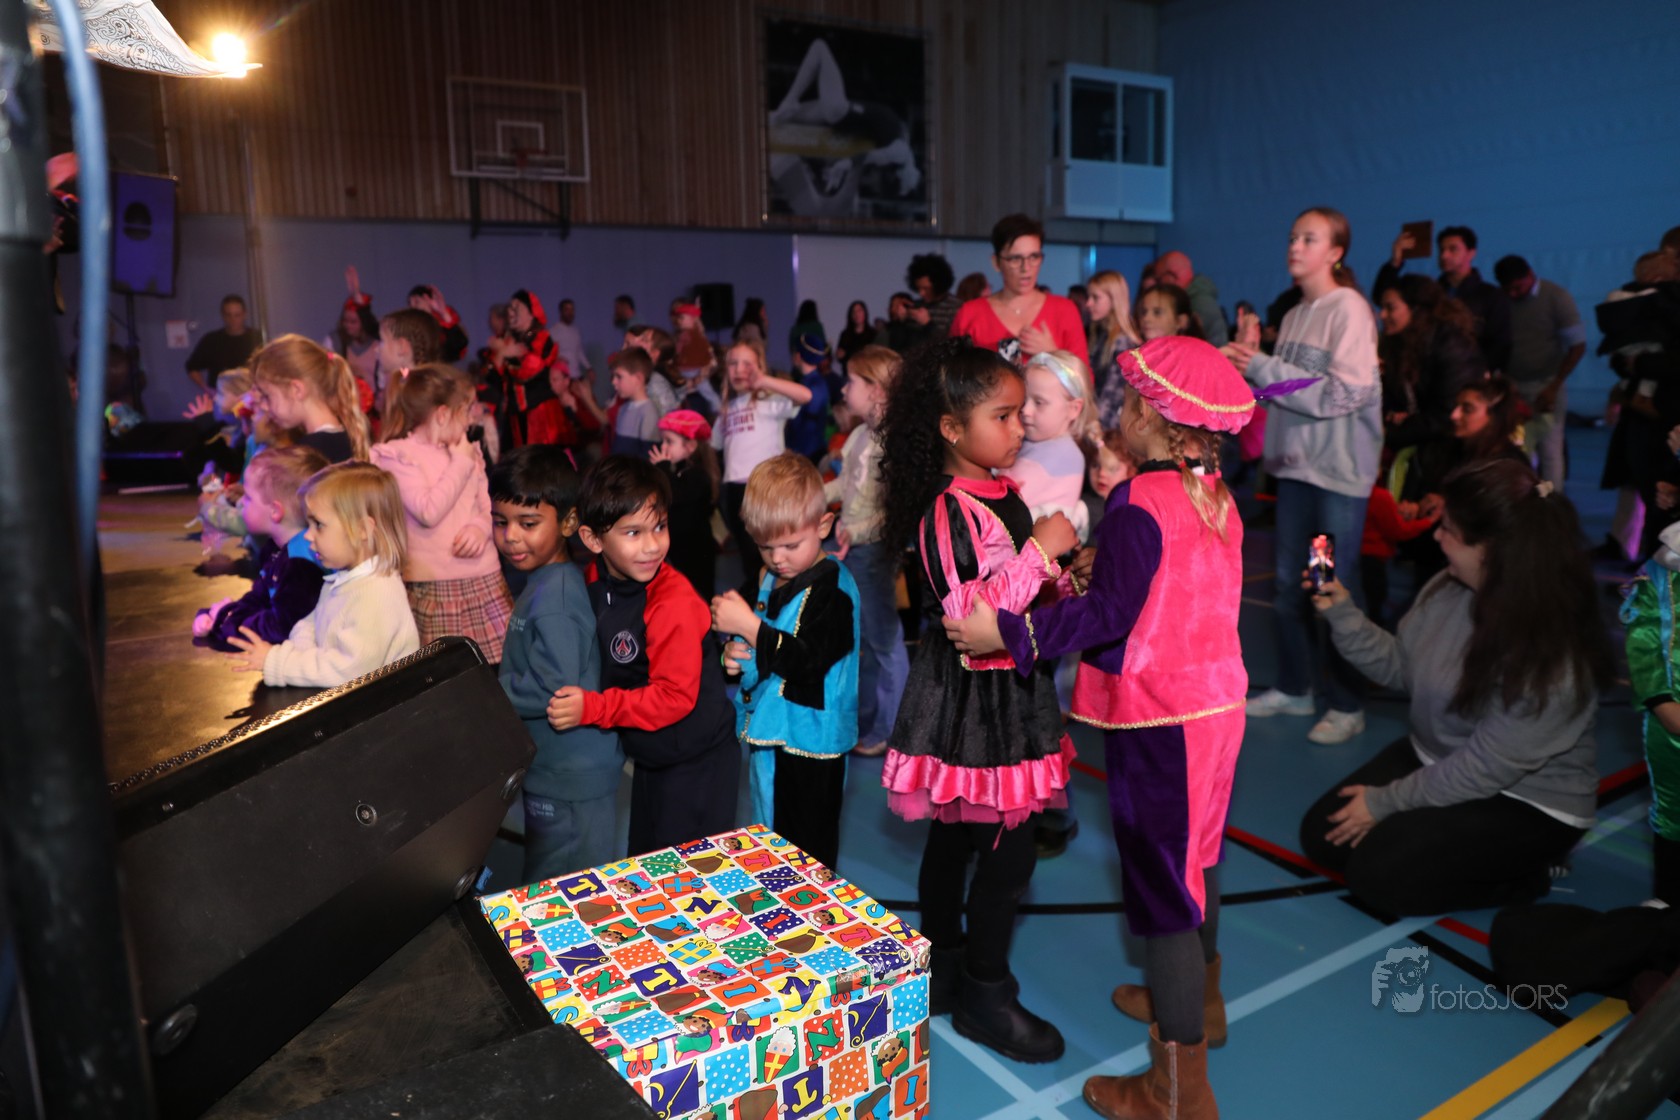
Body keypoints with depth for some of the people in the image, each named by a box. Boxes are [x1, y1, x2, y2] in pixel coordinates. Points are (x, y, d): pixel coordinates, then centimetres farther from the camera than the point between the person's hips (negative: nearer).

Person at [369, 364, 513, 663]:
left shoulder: (468, 452, 16)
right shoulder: (397, 456, -3)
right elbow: (428, 512, -15)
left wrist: (480, 525, -5)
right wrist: (460, 464, -6)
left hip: (485, 580, 5)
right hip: (432, 588, -5)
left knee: (494, 668, 1)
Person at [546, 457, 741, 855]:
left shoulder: (673, 604, -28)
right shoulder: (597, 582, -6)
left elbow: (676, 696, -26)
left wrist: (592, 708, -28)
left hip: (697, 763, -7)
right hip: (650, 755, 8)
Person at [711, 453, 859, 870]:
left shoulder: (831, 588, -18)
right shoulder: (770, 579, 8)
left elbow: (809, 662, -27)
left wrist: (748, 625, -24)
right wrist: (734, 654, 0)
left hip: (808, 743, -9)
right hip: (767, 734, 9)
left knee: (808, 856, 1)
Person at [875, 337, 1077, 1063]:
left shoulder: (1003, 493, 8)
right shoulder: (948, 513, -21)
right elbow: (973, 616, -27)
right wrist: (1040, 550, -25)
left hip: (1006, 687, 9)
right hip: (972, 695, -9)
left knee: (956, 835, 20)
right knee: (1008, 846, 0)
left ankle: (942, 969, 36)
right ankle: (983, 995, 18)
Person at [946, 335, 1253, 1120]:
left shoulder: (1139, 504, -19)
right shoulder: (1215, 495, 5)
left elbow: (1110, 614, -23)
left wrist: (1008, 631, -23)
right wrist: (1095, 577, 16)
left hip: (1159, 716, -9)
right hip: (1216, 698, 9)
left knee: (1160, 880, 0)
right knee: (1193, 855, 25)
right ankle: (1197, 999, 46)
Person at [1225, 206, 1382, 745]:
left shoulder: (1349, 309, -10)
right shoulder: (1295, 314, 10)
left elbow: (1345, 394, -19)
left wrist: (1263, 369, -17)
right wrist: (1247, 365, -2)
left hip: (1340, 468, -7)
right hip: (1296, 461, 7)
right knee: (1288, 580, 12)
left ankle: (1347, 704, 13)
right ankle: (1293, 688, 26)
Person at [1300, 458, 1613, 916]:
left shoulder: (1552, 657, -30)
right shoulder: (1447, 590, -12)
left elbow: (1486, 770, -25)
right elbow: (1401, 667, 2)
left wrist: (1386, 801, -18)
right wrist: (1342, 614, -12)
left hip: (1527, 804, -7)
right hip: (1433, 757, 7)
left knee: (1377, 871, -17)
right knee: (1322, 835, -1)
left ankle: (1525, 871, 4)